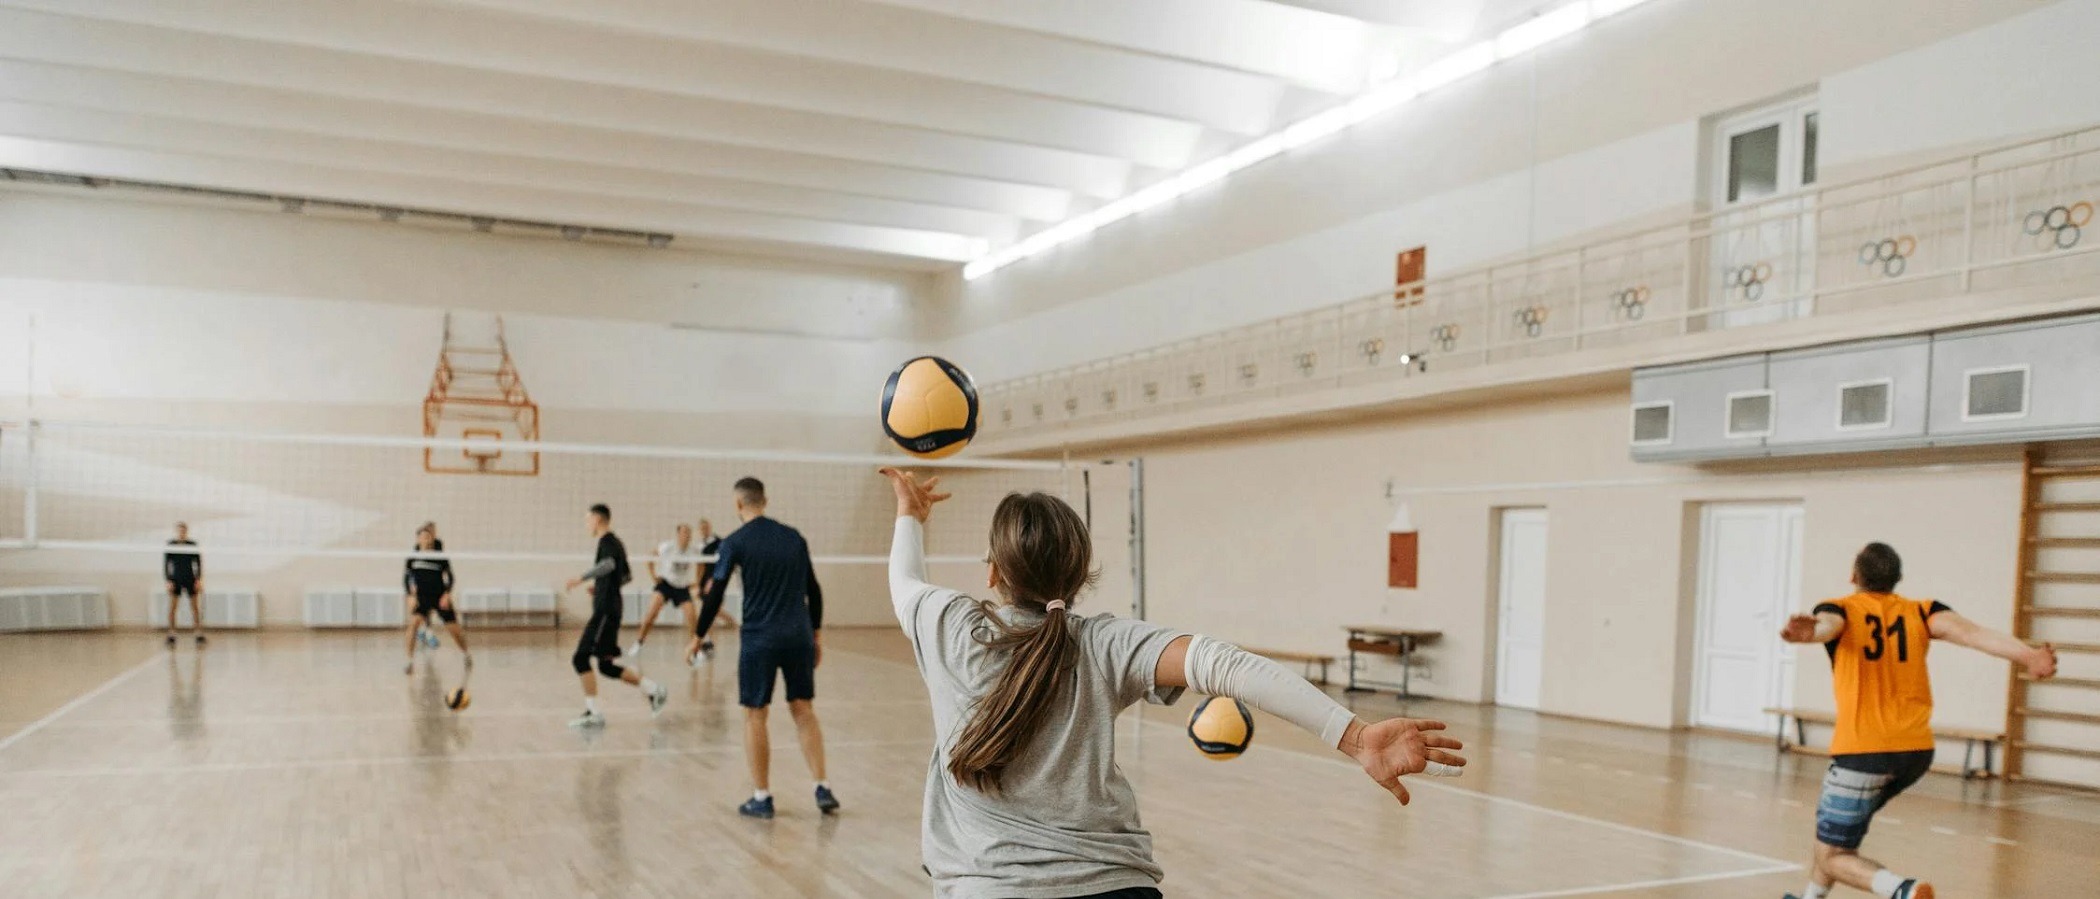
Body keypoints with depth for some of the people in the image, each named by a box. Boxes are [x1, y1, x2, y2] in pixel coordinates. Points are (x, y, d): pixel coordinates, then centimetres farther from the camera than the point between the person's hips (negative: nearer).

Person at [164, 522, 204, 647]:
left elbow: (198, 562, 6)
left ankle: (198, 633, 2)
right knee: (172, 606, -2)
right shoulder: (170, 545, 2)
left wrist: (199, 579, -2)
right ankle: (171, 634, 2)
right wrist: (168, 580, -6)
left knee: (194, 606, -1)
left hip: (190, 579, 0)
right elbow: (166, 564, 2)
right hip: (175, 579, 0)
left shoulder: (193, 545, 3)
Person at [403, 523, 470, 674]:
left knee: (454, 629, 2)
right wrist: (410, 596, -11)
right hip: (421, 596, 1)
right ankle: (410, 661, -17)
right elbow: (406, 578, 2)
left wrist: (447, 594, -17)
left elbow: (449, 576, -2)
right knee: (414, 622, -25)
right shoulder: (412, 558, -4)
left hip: (440, 597, -1)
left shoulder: (441, 558, -7)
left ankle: (466, 654, 31)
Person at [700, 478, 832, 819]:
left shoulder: (734, 543, -3)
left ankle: (762, 798, 11)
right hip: (799, 635, 4)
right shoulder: (794, 537, 9)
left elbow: (715, 596, -5)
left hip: (759, 638, -4)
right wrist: (816, 633, 19)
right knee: (803, 710, 12)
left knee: (754, 715, 7)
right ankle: (823, 788, 8)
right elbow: (814, 590, 12)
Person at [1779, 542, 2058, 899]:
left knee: (1834, 856, 1)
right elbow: (1967, 631, -11)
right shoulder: (1920, 612, 9)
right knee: (1831, 820, 30)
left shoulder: (1842, 610, -1)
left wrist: (1810, 631, -49)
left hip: (1864, 749, -6)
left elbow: (1827, 624, -27)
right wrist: (2027, 655, -27)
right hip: (1916, 750, 6)